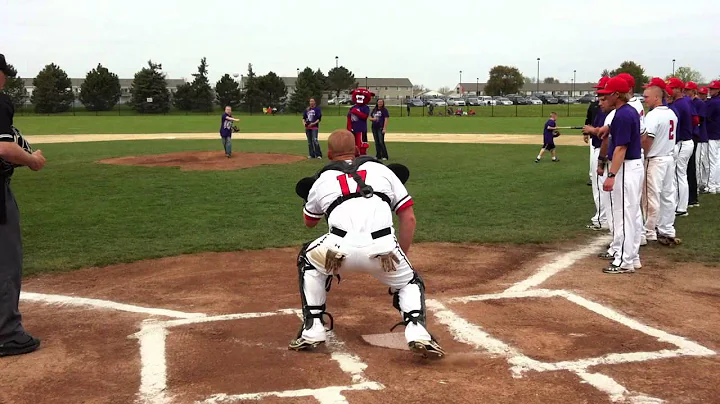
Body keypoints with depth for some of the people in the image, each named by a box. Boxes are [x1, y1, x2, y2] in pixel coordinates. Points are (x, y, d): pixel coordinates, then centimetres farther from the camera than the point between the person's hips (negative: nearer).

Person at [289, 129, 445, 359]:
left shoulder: (323, 178, 25)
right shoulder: (381, 169, 25)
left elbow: (309, 222, 43)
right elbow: (409, 218, 18)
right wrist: (400, 257, 25)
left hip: (340, 249, 0)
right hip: (382, 247, 0)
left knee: (308, 261, 33)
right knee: (410, 282, 29)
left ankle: (312, 330, 26)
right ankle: (417, 332, 2)